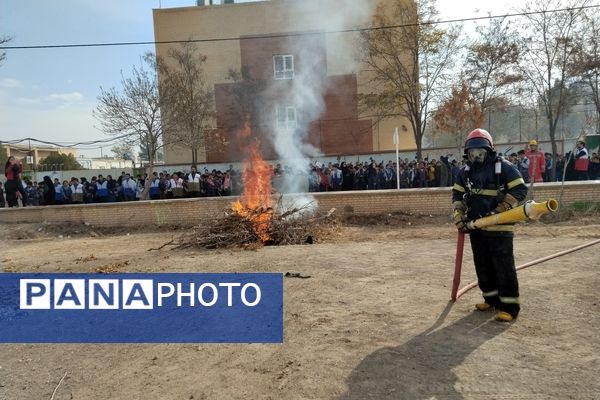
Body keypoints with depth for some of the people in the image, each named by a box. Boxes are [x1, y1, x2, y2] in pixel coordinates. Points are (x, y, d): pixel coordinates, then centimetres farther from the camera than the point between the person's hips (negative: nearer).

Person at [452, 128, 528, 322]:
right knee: (483, 266, 14)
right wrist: (459, 216, -1)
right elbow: (457, 194, 14)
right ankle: (491, 298, 28)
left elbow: (520, 189, -11)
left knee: (504, 266, -5)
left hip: (499, 226, -6)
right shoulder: (465, 171, 10)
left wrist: (500, 210, -20)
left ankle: (509, 306, 3)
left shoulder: (503, 167, -8)